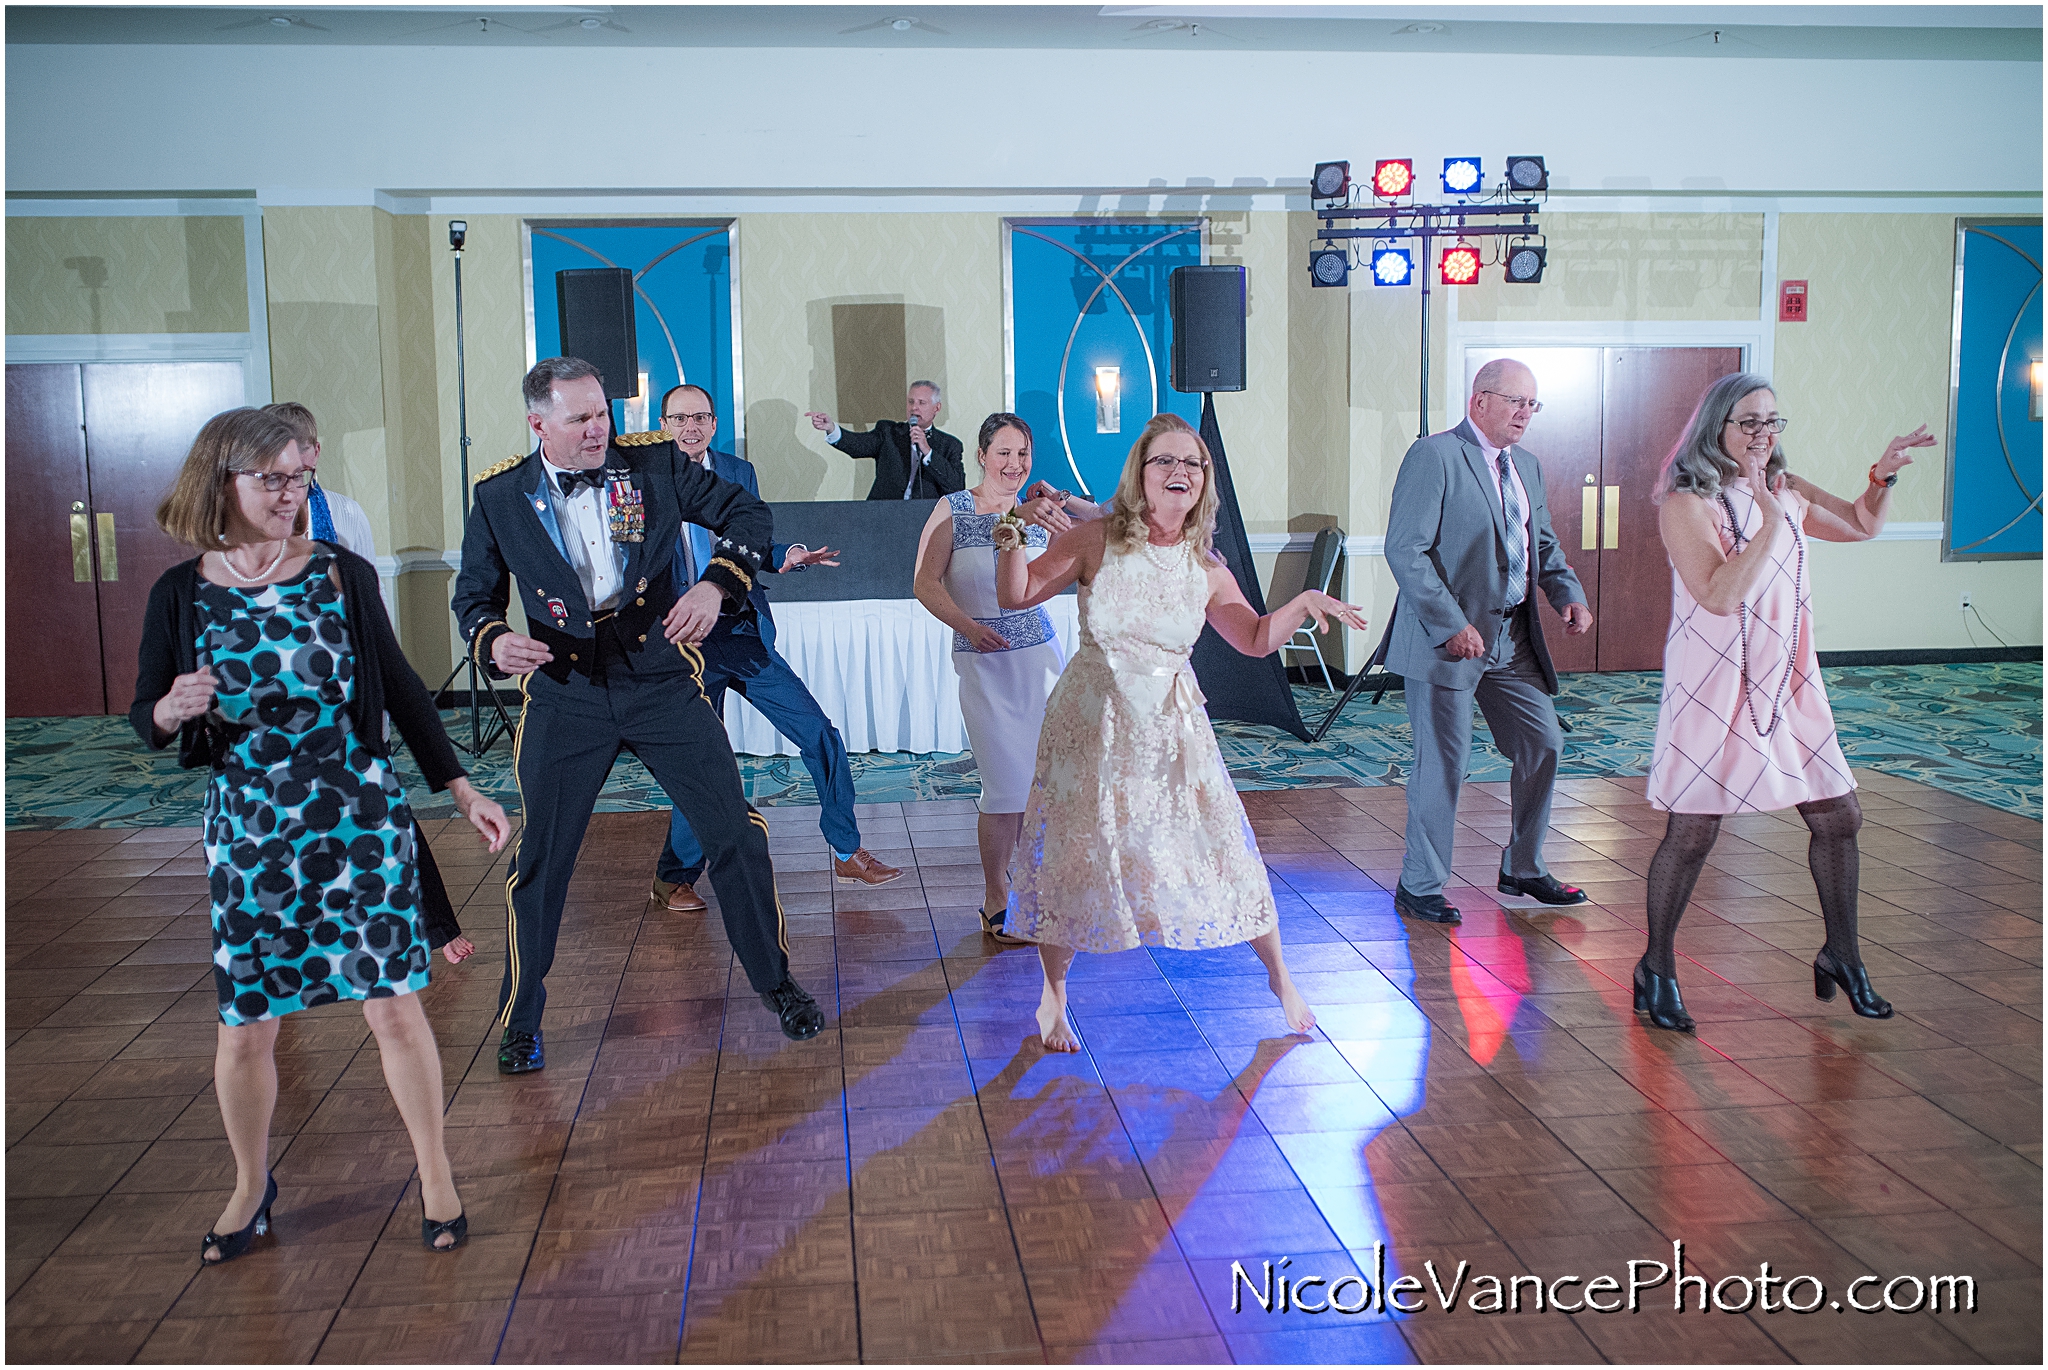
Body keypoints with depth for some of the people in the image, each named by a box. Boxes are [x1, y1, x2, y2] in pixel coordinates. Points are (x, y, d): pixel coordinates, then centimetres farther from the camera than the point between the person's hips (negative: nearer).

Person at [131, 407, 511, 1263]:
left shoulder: (342, 574, -2)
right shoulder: (181, 595, -2)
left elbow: (398, 687, 5)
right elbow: (146, 719, 5)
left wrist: (459, 788, 5)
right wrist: (171, 710, -20)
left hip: (359, 814, -1)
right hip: (248, 829, 1)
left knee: (393, 1000, 1)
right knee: (245, 1026, 9)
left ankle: (436, 1176, 19)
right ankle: (251, 1187, 32)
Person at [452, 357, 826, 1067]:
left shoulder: (654, 463, -3)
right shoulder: (499, 496, -2)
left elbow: (745, 513, 2)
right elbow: (474, 596, 7)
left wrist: (716, 584, -16)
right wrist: (493, 641, -16)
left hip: (663, 685, 1)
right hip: (563, 696, 0)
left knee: (736, 834, 4)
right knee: (540, 859, 5)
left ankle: (775, 980, 26)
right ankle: (520, 1019, 25)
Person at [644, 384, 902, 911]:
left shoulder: (738, 473, 8)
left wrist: (789, 556, -6)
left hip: (746, 636, 4)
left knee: (821, 735, 2)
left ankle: (848, 855, 16)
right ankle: (674, 879, 22)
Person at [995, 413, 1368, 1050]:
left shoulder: (1206, 567, 2)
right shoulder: (1098, 539, -7)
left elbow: (1254, 638, 11)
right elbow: (1016, 595, -3)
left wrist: (1305, 602, -5)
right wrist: (1012, 543, -21)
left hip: (1173, 724, 2)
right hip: (1093, 719, -2)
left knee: (1216, 845, 4)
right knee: (1076, 850, 2)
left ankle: (1279, 973, 26)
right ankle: (1052, 999, 22)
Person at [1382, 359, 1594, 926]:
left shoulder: (1527, 466, 15)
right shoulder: (1434, 456, -11)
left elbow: (1544, 543, 23)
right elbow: (1405, 550, -18)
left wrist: (1569, 594, 3)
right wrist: (1450, 624, -22)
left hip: (1513, 639, 8)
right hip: (1448, 638, -8)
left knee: (1544, 745, 11)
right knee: (1444, 762, -3)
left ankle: (1523, 869, 29)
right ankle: (1419, 886, 12)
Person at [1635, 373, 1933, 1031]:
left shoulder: (1787, 490, 9)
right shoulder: (1687, 503, -13)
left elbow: (1861, 524, 24)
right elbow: (1720, 595, -23)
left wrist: (1882, 475, 7)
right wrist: (1771, 520, -25)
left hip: (1789, 685, 7)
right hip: (1714, 689, -7)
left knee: (1838, 817, 10)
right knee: (1691, 833, -2)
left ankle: (1841, 957, 27)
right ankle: (1657, 969, 14)